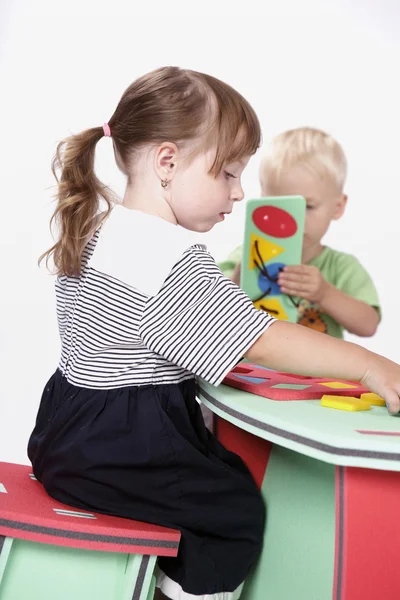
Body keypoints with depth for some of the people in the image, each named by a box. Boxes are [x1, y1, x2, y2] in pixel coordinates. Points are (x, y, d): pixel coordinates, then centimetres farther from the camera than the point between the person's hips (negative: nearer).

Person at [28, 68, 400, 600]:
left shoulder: (94, 229, 6)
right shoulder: (175, 261, -24)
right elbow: (263, 343, -23)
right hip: (116, 451, -9)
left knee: (229, 470, 20)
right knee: (240, 510, 5)